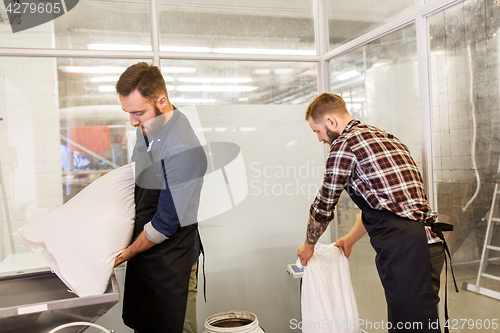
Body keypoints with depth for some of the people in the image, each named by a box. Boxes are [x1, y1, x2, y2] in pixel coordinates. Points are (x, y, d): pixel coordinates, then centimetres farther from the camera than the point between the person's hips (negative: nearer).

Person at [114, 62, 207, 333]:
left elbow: (166, 223, -21)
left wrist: (127, 254, -8)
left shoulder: (182, 149, -27)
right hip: (143, 253, 8)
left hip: (171, 259, -8)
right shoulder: (147, 130, 2)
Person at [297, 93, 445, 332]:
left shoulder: (344, 144, -6)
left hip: (406, 251, -10)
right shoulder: (385, 137, 22)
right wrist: (350, 239, 39)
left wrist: (309, 245, 20)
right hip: (429, 242, 10)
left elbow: (324, 206, 2)